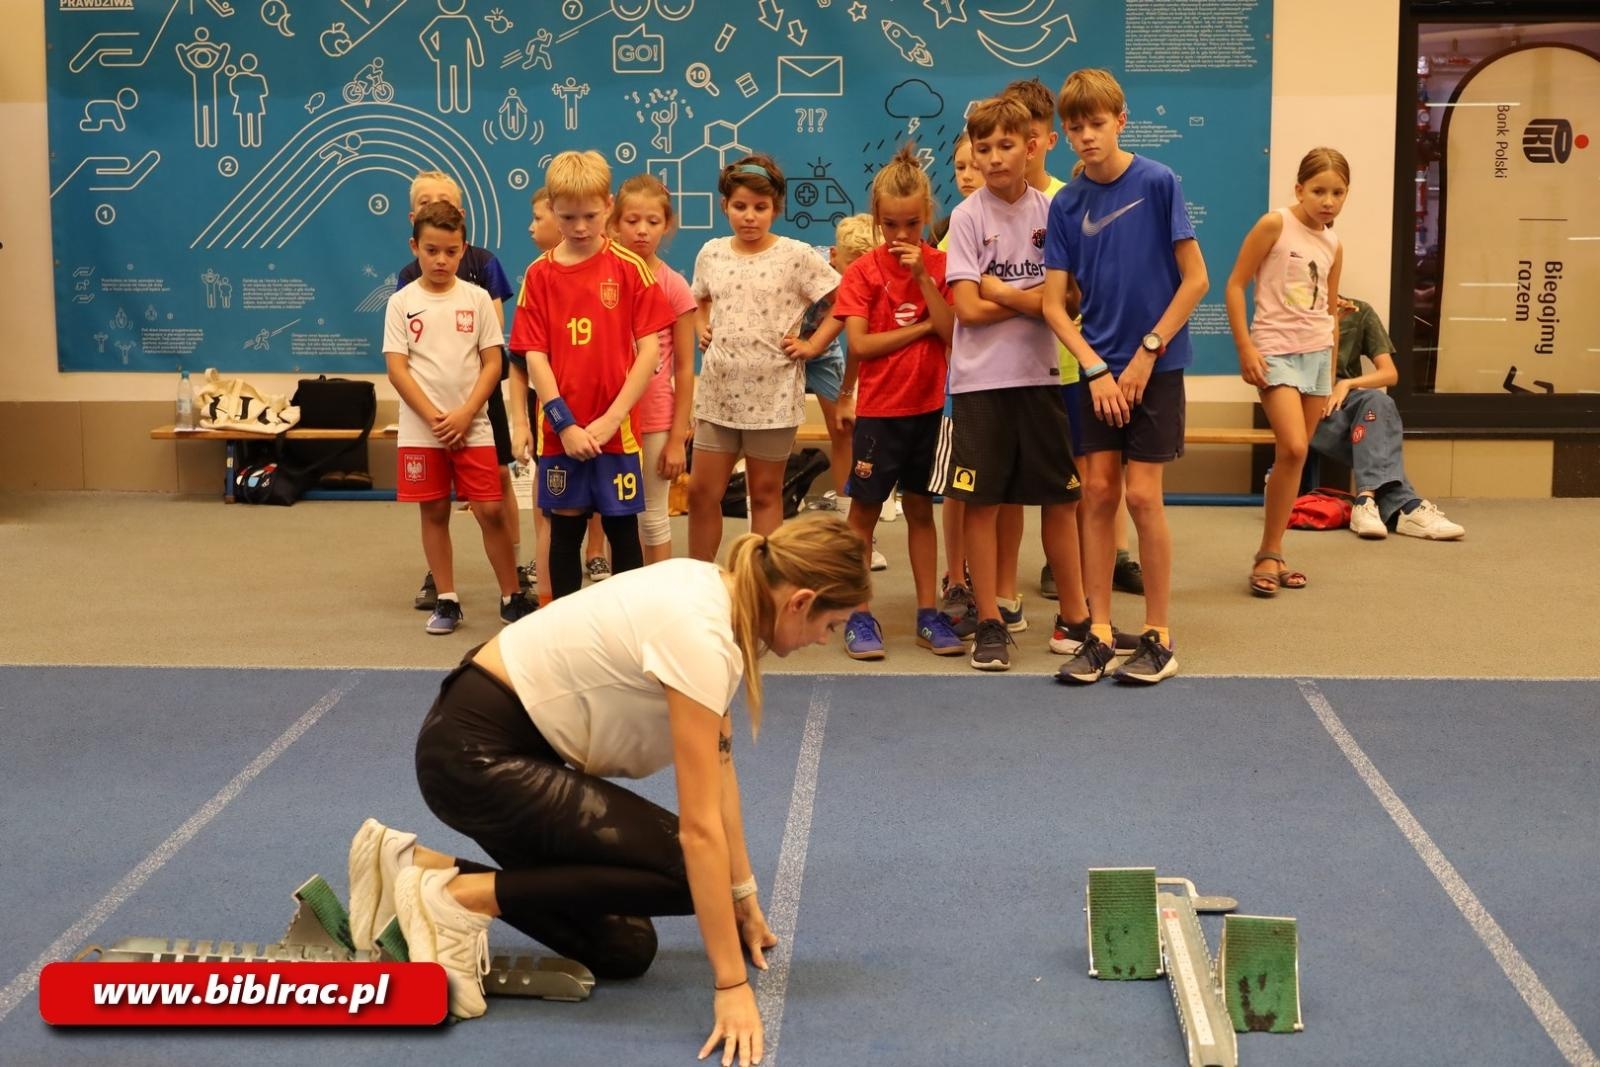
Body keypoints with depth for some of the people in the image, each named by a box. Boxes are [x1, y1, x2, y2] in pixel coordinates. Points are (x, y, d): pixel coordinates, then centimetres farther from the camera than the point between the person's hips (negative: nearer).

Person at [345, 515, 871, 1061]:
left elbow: (719, 766, 11)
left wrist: (744, 896, 12)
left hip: (520, 742, 9)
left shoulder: (716, 596, 1)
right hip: (475, 754, -9)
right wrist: (732, 986, -23)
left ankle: (420, 868, 11)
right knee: (685, 869, -13)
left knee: (623, 949, 7)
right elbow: (700, 829, -27)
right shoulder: (699, 634, -26)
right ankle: (460, 899, -7)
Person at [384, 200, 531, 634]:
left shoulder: (477, 298, 2)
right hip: (421, 430, 0)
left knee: (491, 511, -2)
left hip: (472, 427, 0)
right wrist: (435, 419, -12)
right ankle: (446, 601, 16)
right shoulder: (402, 303, 1)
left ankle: (512, 597, 10)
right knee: (434, 513, 6)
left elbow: (493, 363, 0)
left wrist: (464, 415, -11)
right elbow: (397, 368, -3)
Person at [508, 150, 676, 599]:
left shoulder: (630, 268, -1)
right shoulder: (539, 274, 3)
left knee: (622, 528, 5)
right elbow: (534, 355, -1)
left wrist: (611, 418, -11)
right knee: (565, 528, 9)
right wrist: (565, 424, -10)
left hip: (616, 428, -1)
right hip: (560, 431, 2)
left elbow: (649, 347, -5)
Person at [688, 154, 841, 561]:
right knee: (701, 492, 5)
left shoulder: (796, 256, -6)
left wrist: (812, 344, -7)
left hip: (772, 394, -4)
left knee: (765, 494, 7)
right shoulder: (711, 253, 6)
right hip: (718, 390, 4)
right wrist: (703, 330, 8)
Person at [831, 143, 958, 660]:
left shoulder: (940, 265, 0)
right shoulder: (862, 271, -6)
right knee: (864, 510, 4)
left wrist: (923, 278, -17)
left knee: (921, 509, 11)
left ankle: (929, 614, 17)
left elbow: (953, 332, -10)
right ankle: (858, 616, 11)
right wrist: (922, 327, -12)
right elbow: (859, 343, -14)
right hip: (878, 409, -2)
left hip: (929, 407, 2)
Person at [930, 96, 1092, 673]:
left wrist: (1004, 291, -9)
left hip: (1040, 374, 2)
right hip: (981, 378, -2)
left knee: (1060, 497, 6)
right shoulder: (968, 216, -2)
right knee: (981, 502, 1)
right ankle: (989, 624, 11)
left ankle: (1075, 616, 18)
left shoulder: (1051, 211, 5)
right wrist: (1035, 297, -7)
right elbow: (969, 308, -10)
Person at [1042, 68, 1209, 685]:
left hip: (1156, 365, -4)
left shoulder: (1158, 183, -9)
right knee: (1097, 493, 2)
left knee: (1141, 495, -5)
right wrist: (1095, 368, -9)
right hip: (1099, 369, 4)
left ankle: (1158, 637, 7)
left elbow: (1195, 278, -8)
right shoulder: (1067, 205, 2)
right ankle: (1100, 635, 10)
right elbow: (1054, 303, 2)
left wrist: (1147, 352, -10)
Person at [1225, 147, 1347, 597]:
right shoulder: (1275, 225, -6)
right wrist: (1244, 347, -13)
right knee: (1292, 449, -19)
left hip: (1318, 353, 6)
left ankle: (1274, 555, 16)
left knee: (1295, 457, 7)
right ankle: (1267, 555, -6)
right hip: (1276, 351, -6)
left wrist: (1332, 371, 18)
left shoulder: (1333, 246, 11)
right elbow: (1235, 284, -7)